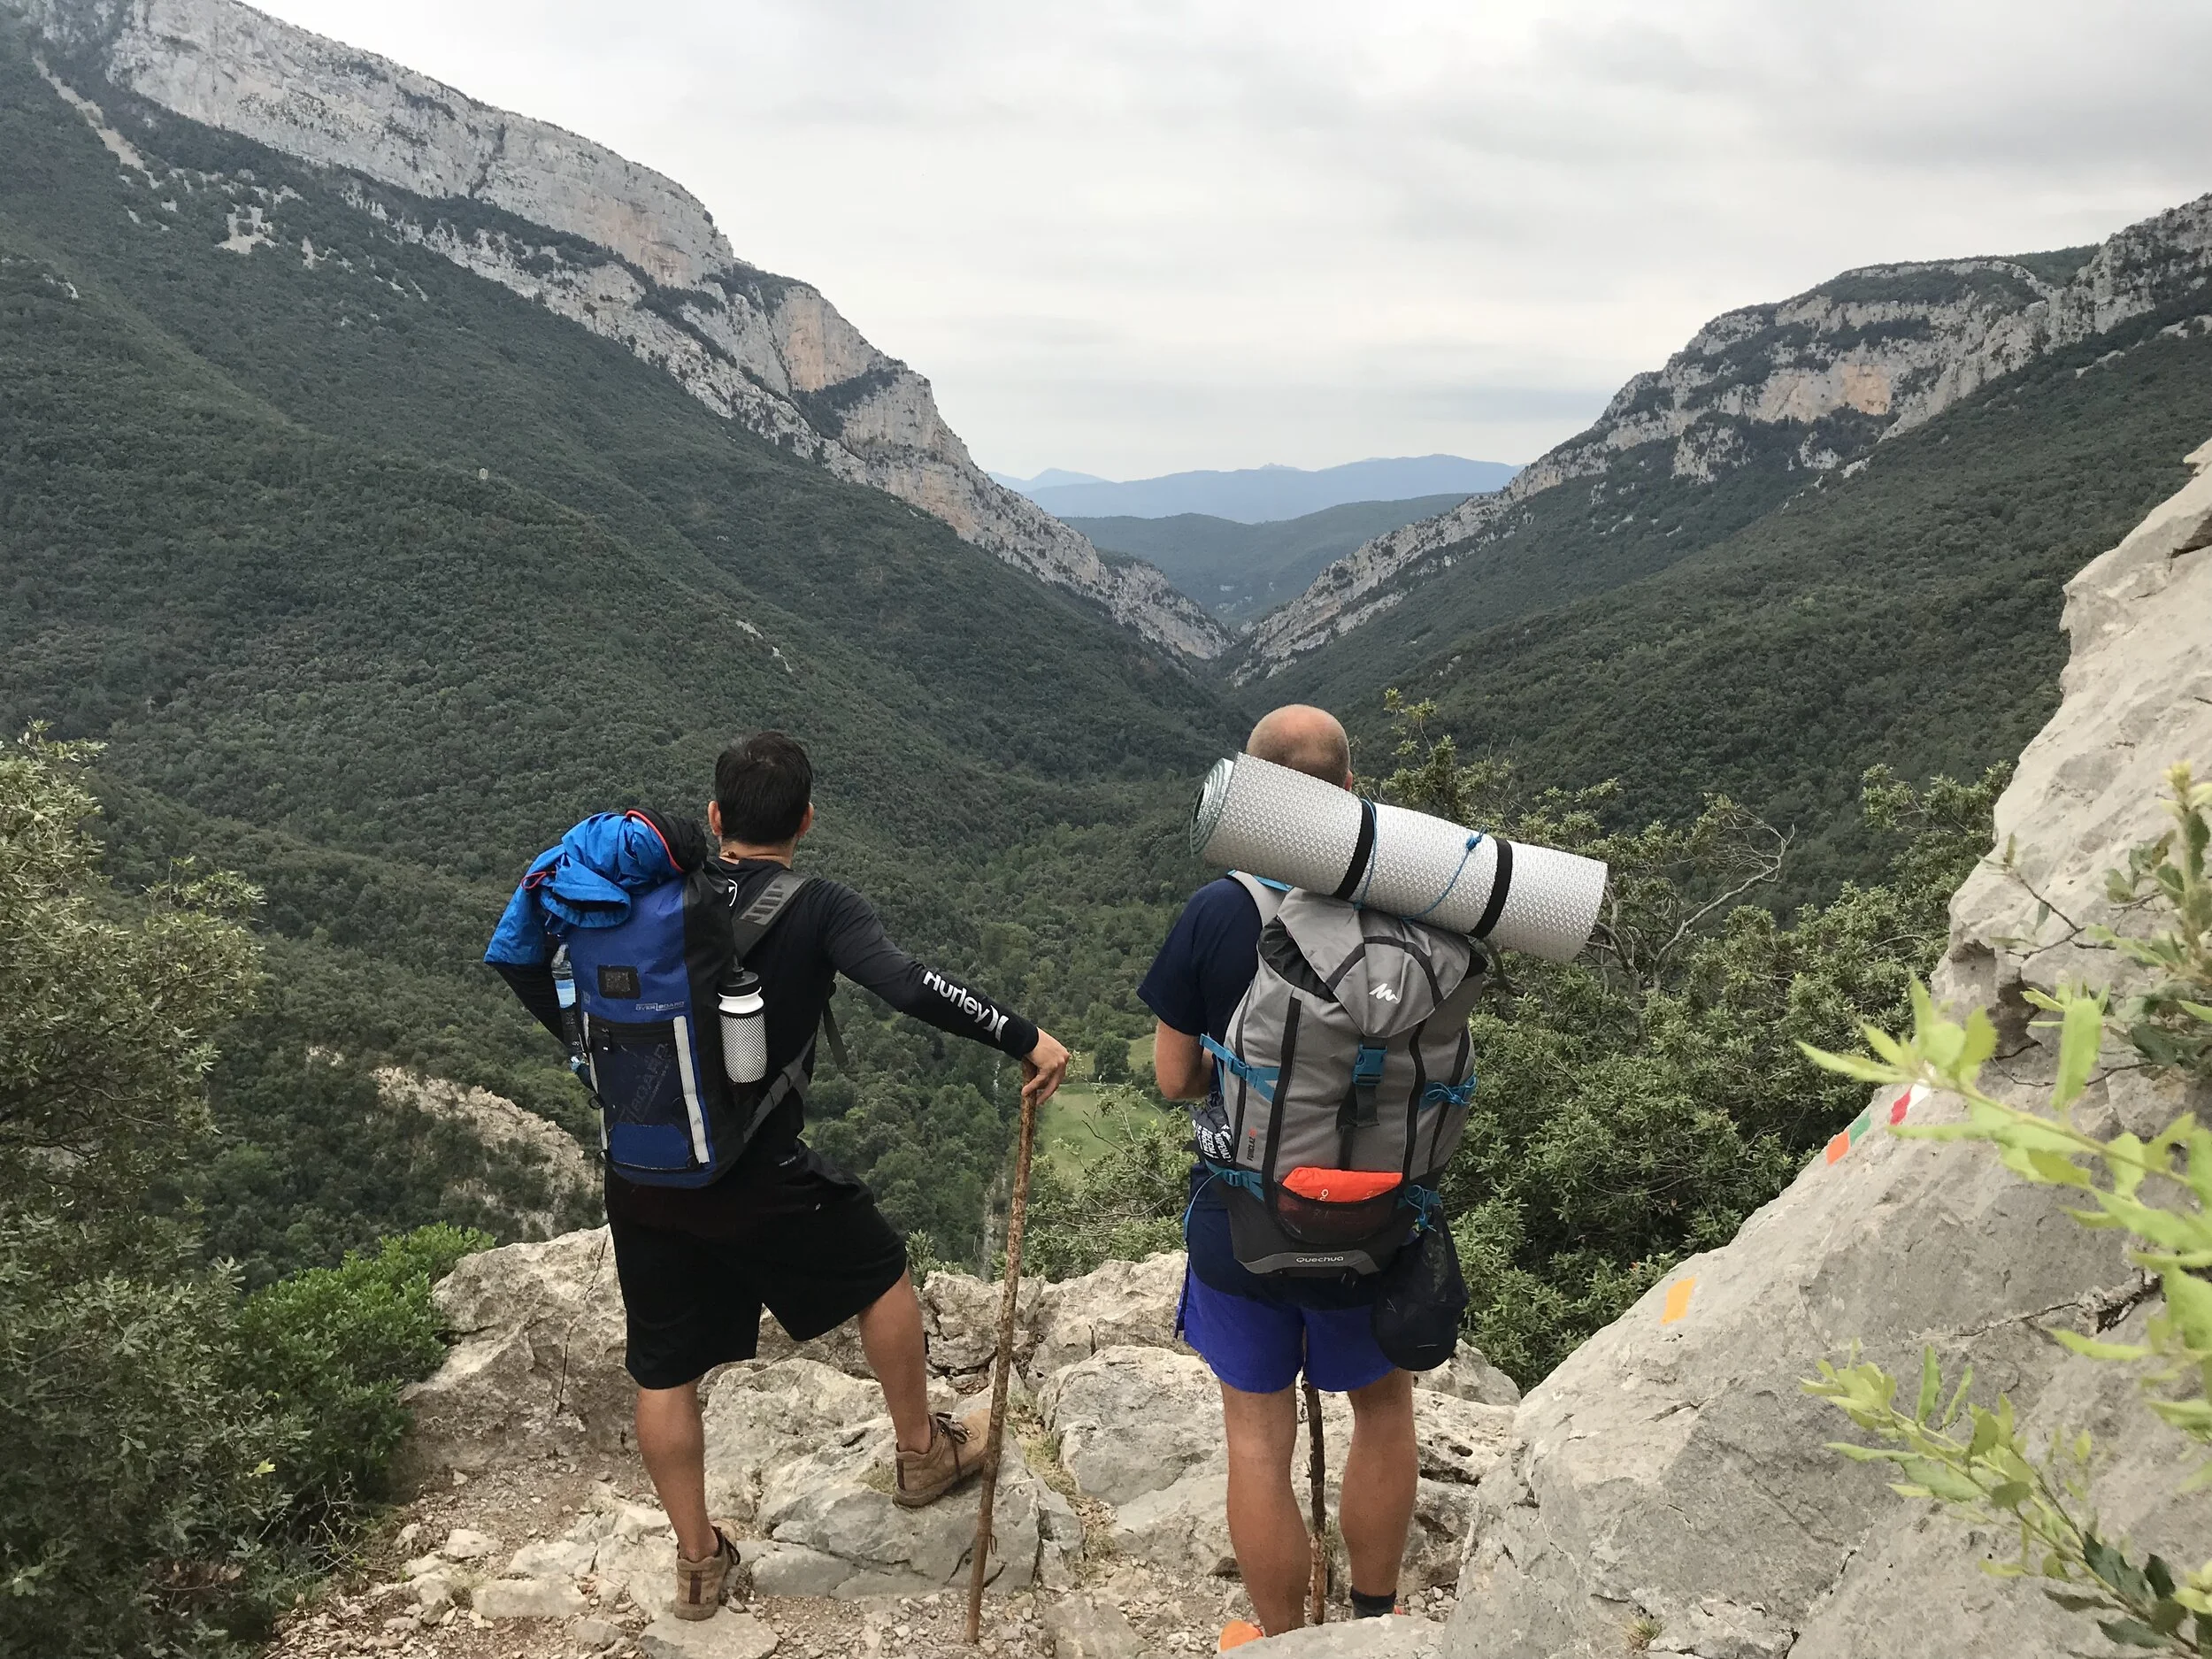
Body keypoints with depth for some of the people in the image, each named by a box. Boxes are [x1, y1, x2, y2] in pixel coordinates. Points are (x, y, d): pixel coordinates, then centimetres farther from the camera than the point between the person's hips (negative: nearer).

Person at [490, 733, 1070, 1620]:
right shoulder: (819, 910, -13)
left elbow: (516, 955, 4)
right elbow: (907, 984, -29)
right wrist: (1025, 1038, -23)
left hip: (641, 1176, 4)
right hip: (758, 1179, -4)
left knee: (663, 1370, 18)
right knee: (882, 1275, 22)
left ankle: (698, 1562, 31)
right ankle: (921, 1454, 37)